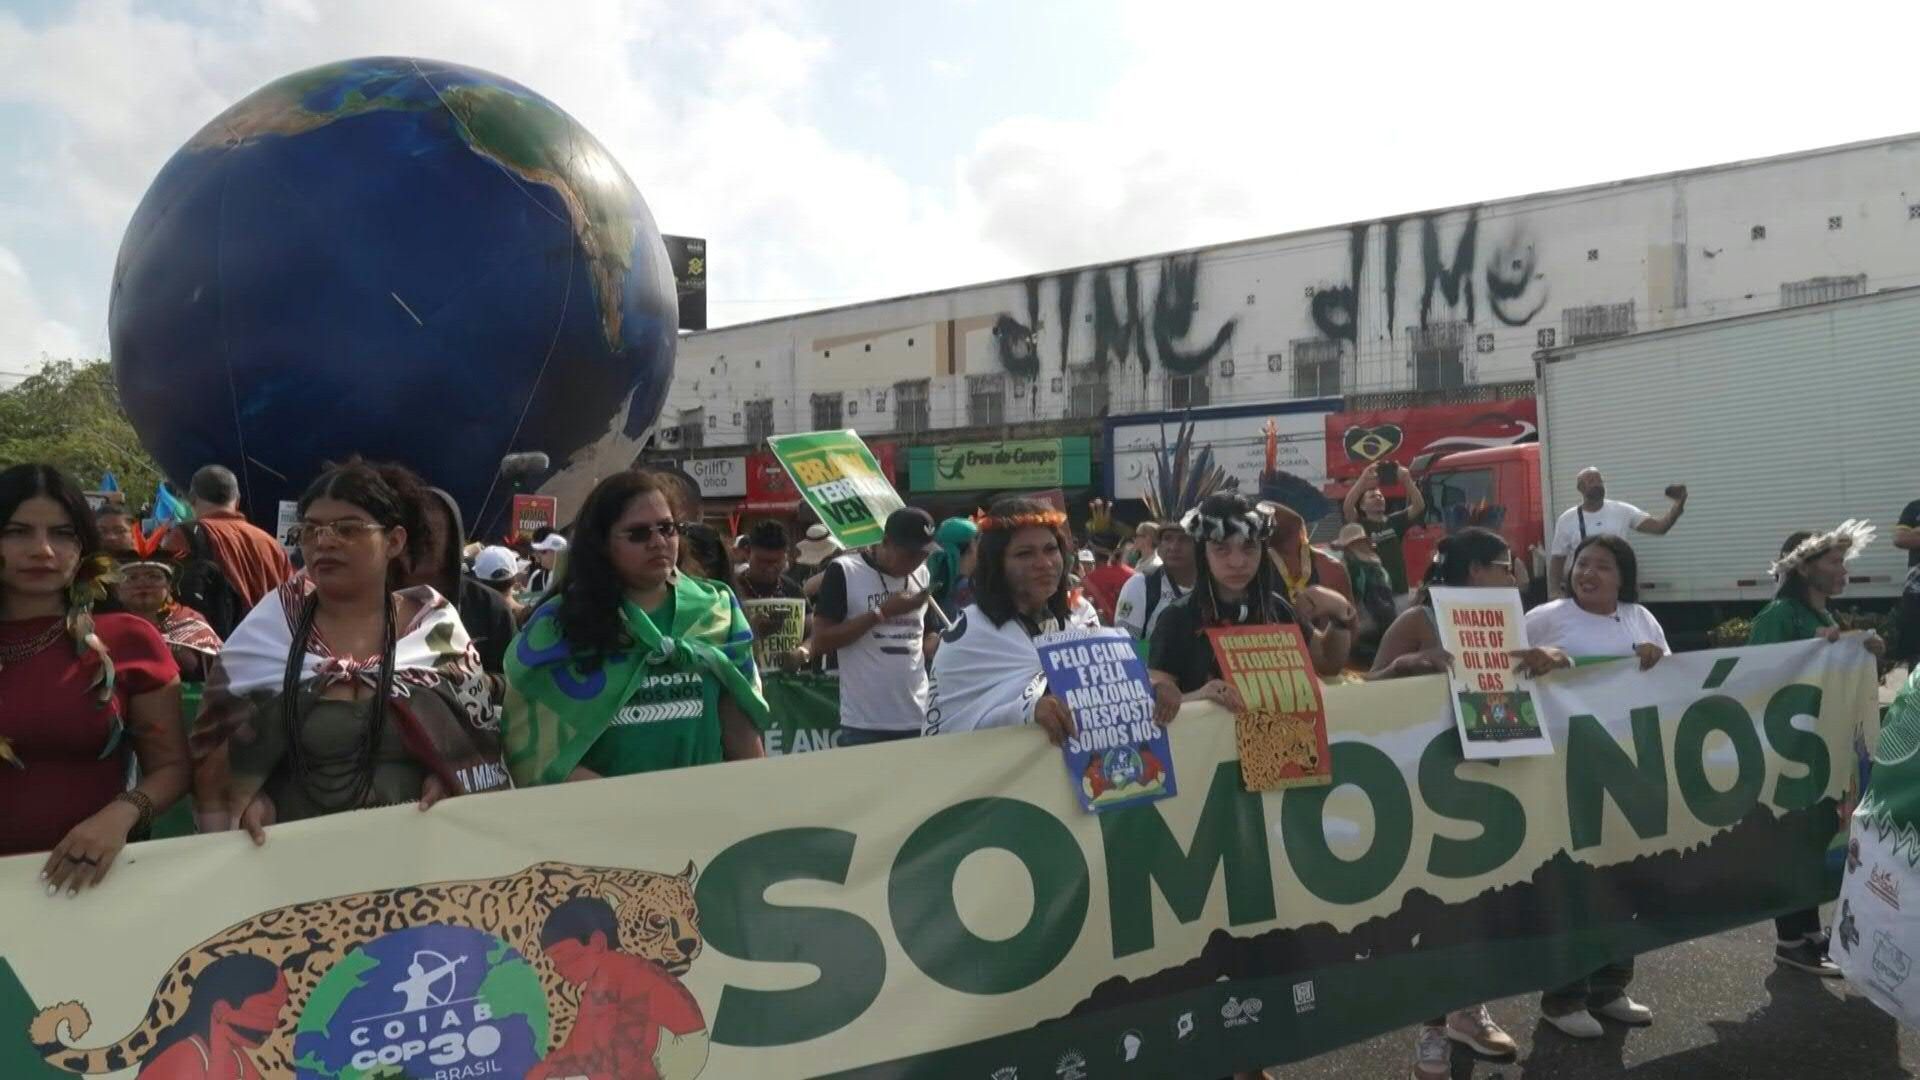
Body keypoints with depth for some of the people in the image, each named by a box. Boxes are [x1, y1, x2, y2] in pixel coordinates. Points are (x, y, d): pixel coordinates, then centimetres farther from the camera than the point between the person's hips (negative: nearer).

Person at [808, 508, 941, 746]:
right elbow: (820, 642, -11)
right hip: (864, 725, -4)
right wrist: (881, 613, -15)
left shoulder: (923, 575, 9)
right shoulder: (844, 571, -7)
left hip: (919, 720, 5)